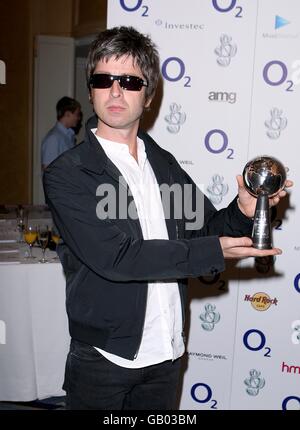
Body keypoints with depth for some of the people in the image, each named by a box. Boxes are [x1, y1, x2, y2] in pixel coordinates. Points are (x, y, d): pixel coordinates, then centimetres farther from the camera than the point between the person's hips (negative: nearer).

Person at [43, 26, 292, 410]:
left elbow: (207, 228, 8)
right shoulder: (66, 175, -13)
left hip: (167, 354, 5)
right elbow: (114, 256, -21)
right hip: (104, 359, -4)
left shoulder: (165, 164, 4)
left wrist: (243, 211, -14)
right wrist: (215, 251, -21)